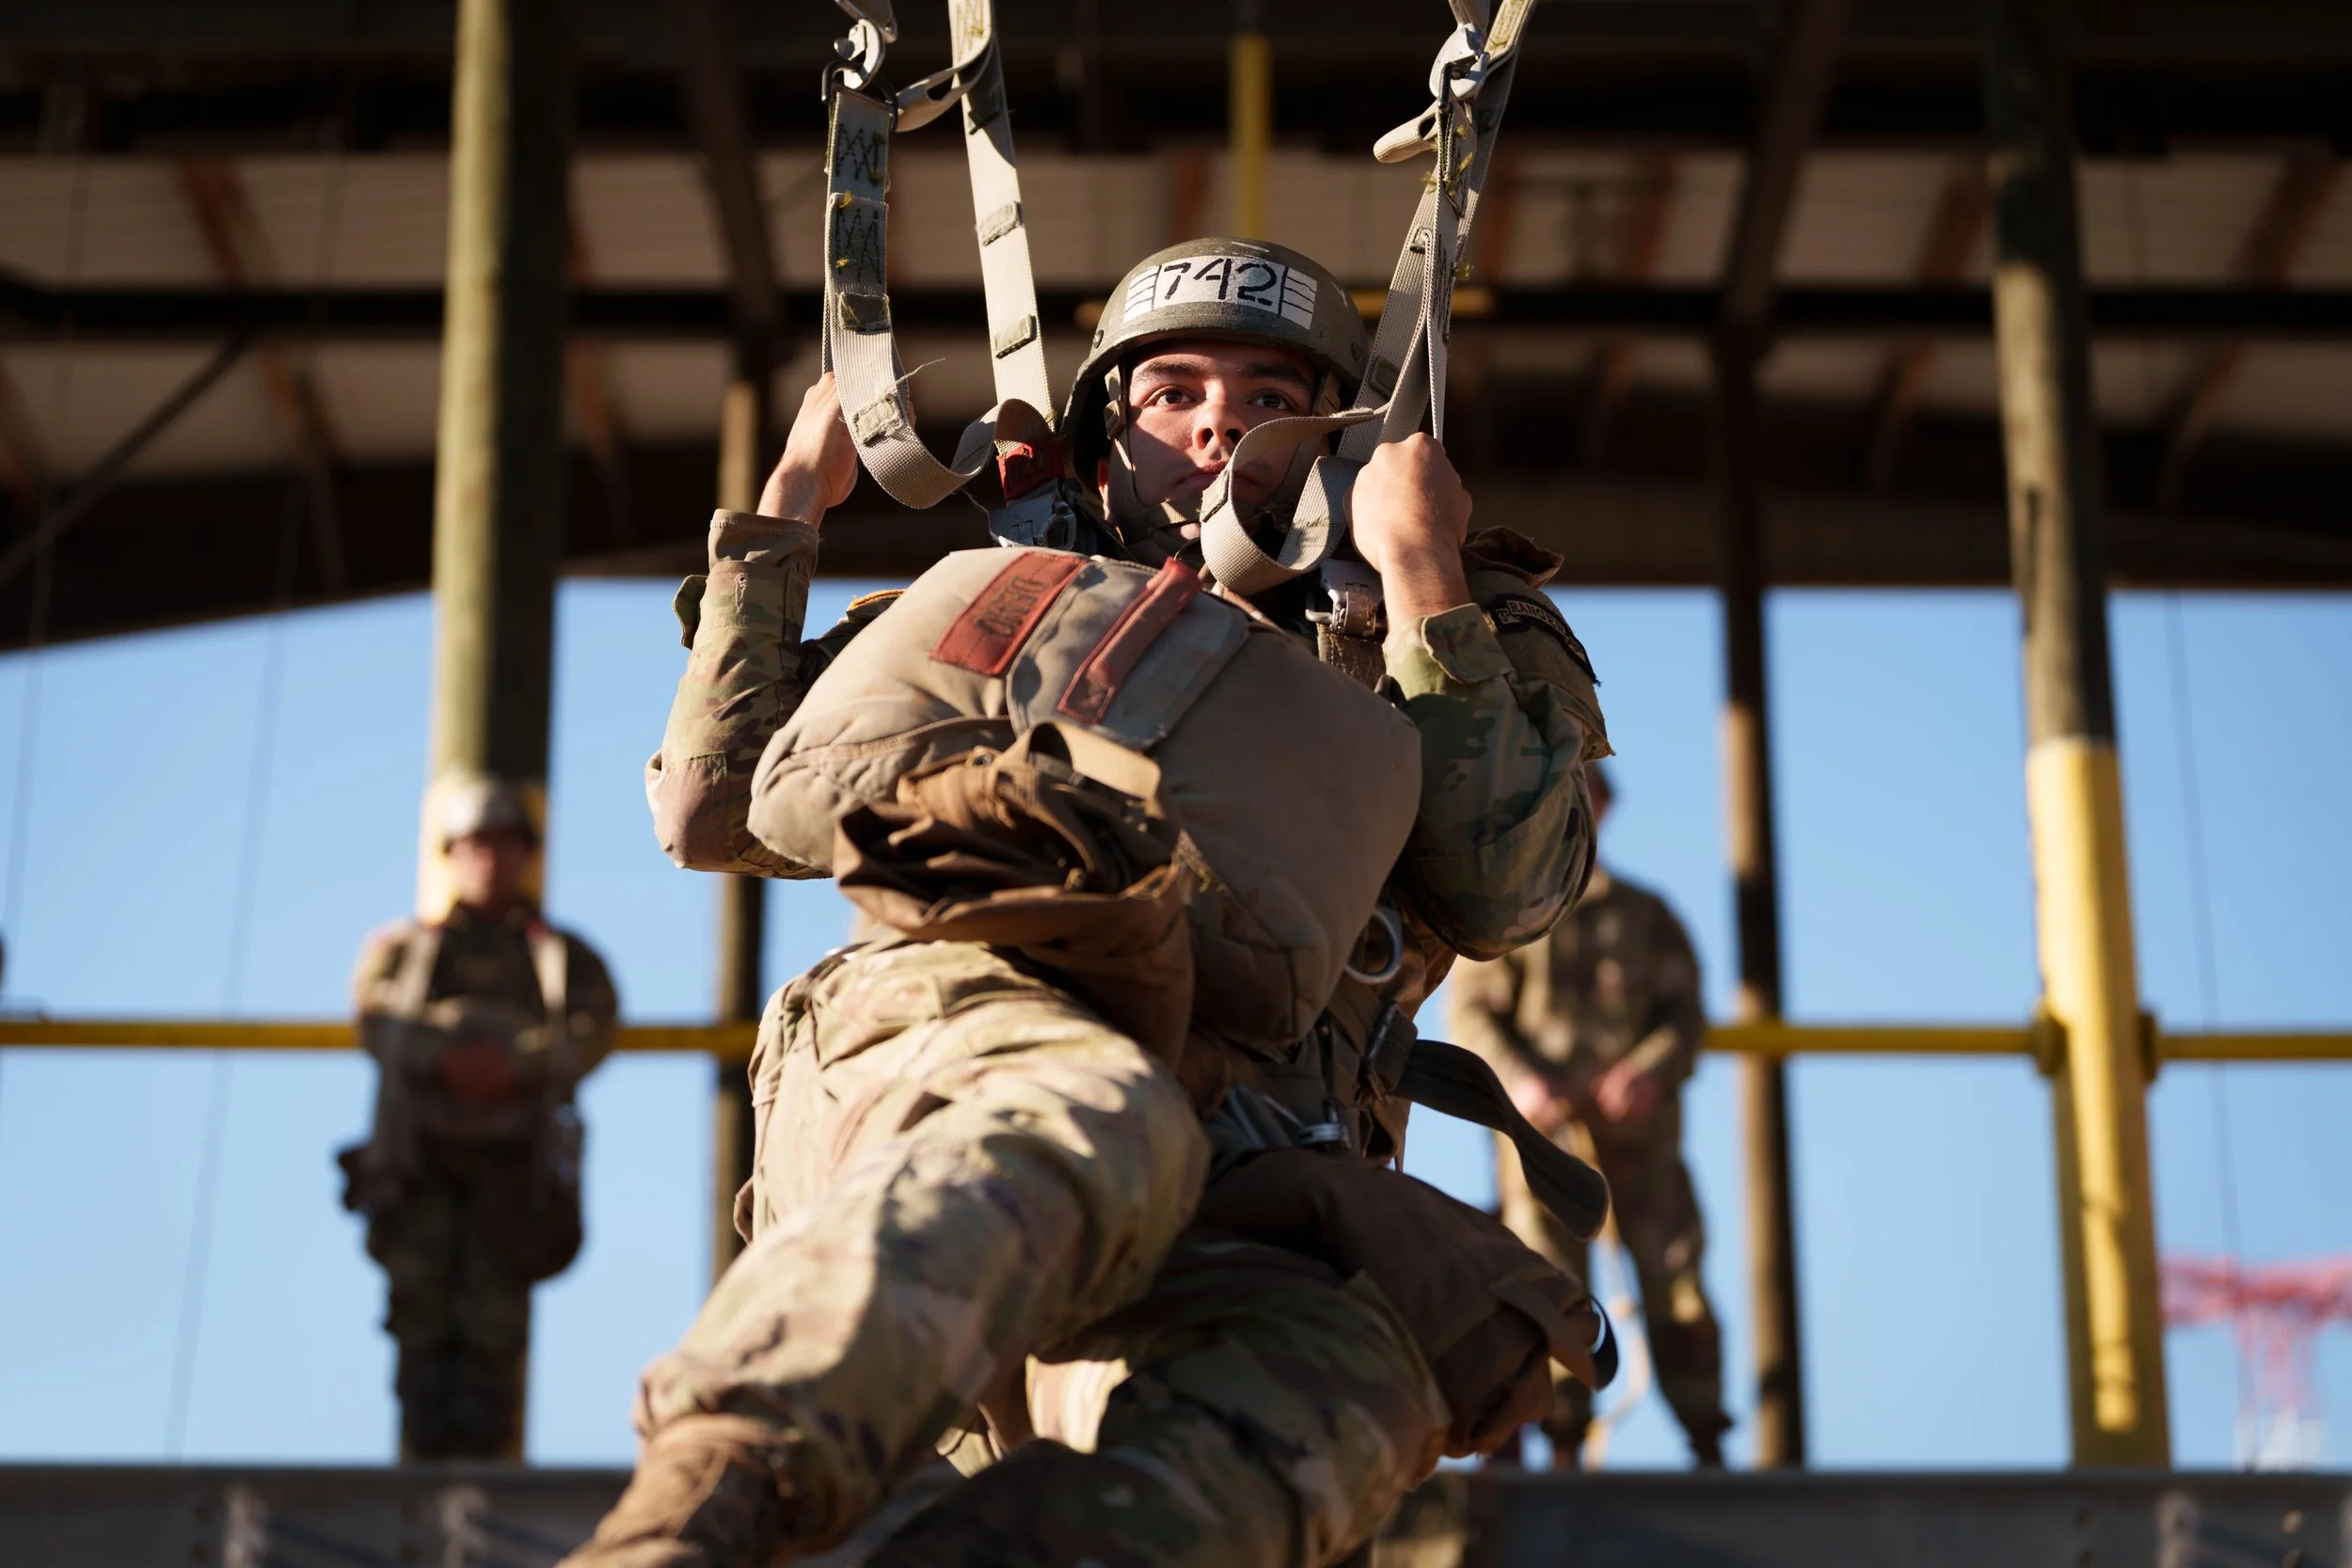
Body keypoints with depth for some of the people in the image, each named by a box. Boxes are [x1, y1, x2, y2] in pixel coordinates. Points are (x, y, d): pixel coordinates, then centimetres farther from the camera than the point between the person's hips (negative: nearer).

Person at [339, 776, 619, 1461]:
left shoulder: (561, 956, 17)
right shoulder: (401, 949, 19)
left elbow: (591, 1027, -1)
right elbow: (381, 1021, 0)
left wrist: (513, 1063, -19)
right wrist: (448, 1058, -19)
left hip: (510, 1163, 0)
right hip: (421, 1158, 1)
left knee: (494, 1321, -9)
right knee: (422, 1308, -8)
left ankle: (482, 1457, -10)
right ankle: (425, 1460, -6)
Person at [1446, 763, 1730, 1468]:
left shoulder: (1644, 913, 16)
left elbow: (1685, 1013, 11)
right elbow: (1470, 1013, 3)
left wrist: (1651, 1070, -9)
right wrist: (1518, 1079, -13)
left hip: (1637, 1124, 2)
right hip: (1545, 1122, -1)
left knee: (1675, 1282, -4)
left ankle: (1707, 1444, 2)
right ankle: (1564, 1446, 1)